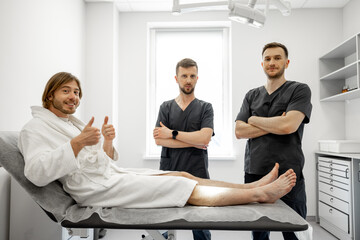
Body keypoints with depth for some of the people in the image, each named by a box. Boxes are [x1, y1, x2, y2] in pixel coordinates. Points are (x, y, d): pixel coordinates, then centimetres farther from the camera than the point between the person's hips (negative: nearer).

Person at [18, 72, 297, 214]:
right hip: (96, 188, -8)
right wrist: (77, 143, -26)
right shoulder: (35, 129, -3)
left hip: (113, 175, 9)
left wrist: (107, 143, -3)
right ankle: (259, 194, -6)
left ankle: (254, 186, 4)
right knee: (189, 190, -13)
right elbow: (36, 173, -21)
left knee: (184, 176, 0)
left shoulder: (74, 123, 22)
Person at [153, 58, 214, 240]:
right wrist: (194, 142, -7)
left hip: (197, 176, -1)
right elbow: (159, 140, -3)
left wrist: (172, 133, -7)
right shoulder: (166, 107, 11)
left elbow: (204, 137, -9)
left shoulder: (205, 107, 8)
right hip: (168, 173, 1)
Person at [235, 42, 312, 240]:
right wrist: (274, 126, -7)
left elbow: (289, 125, -14)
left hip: (288, 174, -3)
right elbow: (239, 131, 3)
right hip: (254, 174, 4)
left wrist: (254, 120, 0)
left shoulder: (299, 90, 3)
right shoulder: (252, 95, 14)